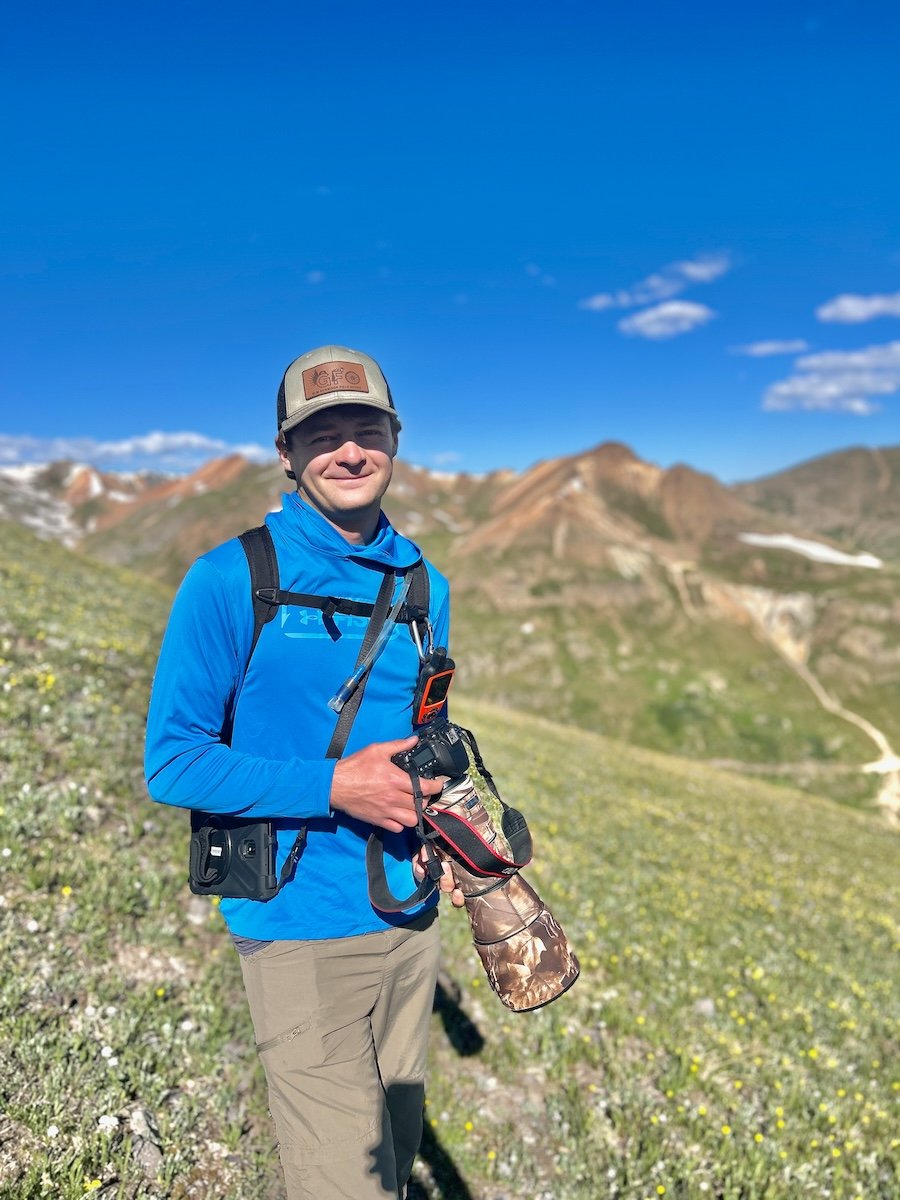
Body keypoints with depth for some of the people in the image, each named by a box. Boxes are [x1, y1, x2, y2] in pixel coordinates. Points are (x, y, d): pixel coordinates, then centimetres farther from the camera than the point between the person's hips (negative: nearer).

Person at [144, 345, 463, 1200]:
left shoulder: (424, 584, 4)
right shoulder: (231, 580, -12)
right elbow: (171, 763, -11)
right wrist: (334, 787, -21)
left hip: (411, 916, 6)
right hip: (301, 931, -5)